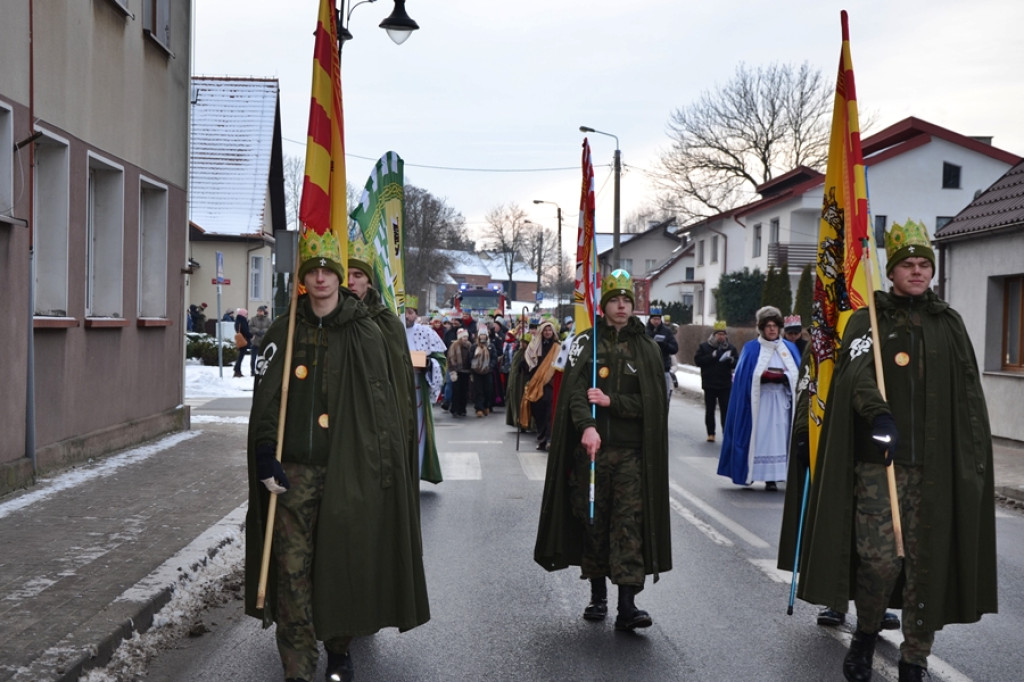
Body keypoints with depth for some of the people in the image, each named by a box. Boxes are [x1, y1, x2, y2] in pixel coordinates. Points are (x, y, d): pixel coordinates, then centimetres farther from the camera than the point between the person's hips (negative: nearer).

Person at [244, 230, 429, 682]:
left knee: (343, 559, 8)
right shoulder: (284, 333, 6)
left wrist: (379, 465, -2)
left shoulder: (366, 334, 2)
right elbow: (266, 398, 4)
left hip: (347, 469, -1)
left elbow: (383, 403, 2)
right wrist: (266, 457, -5)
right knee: (292, 564, -2)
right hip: (294, 469, 1)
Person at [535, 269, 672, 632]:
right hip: (591, 446, 0)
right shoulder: (586, 342, 5)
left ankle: (627, 604, -8)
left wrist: (611, 402, -11)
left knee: (630, 521, -7)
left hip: (631, 451, 0)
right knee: (592, 520, 7)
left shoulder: (647, 349, 8)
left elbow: (652, 401, 2)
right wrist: (587, 426, -26)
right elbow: (575, 389, -9)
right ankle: (598, 595, 22)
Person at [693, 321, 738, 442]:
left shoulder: (731, 348, 6)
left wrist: (731, 360, -20)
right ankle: (710, 434, 15)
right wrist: (713, 356, -19)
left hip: (725, 385, 0)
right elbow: (697, 360, -9)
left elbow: (738, 363, 2)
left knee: (726, 410, -4)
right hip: (709, 384, 0)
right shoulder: (704, 347, 2)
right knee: (710, 410, 6)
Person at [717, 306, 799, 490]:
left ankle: (771, 477, 0)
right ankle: (749, 473, 5)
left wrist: (784, 377, -11)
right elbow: (743, 375, -3)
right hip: (758, 402, -2)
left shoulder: (790, 348, 13)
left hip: (781, 401, 2)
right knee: (757, 436, -4)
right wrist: (763, 376, -17)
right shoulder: (751, 348, 5)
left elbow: (797, 375, 8)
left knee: (777, 438, -3)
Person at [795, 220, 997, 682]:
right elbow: (858, 372, -16)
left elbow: (970, 397, 12)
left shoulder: (949, 324, 13)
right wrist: (879, 414, -36)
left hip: (936, 465, 3)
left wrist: (975, 459, 4)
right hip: (879, 459, -2)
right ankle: (866, 634, 18)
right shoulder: (867, 320, 4)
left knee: (927, 561, 3)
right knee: (880, 557, -9)